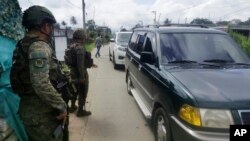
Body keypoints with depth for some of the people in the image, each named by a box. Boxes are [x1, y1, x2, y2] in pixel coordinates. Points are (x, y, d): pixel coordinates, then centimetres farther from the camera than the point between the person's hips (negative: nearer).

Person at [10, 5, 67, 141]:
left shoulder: (24, 45, 10)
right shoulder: (40, 46, -20)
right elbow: (41, 85, -29)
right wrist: (61, 106, -19)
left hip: (29, 108, 10)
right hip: (41, 113, -10)